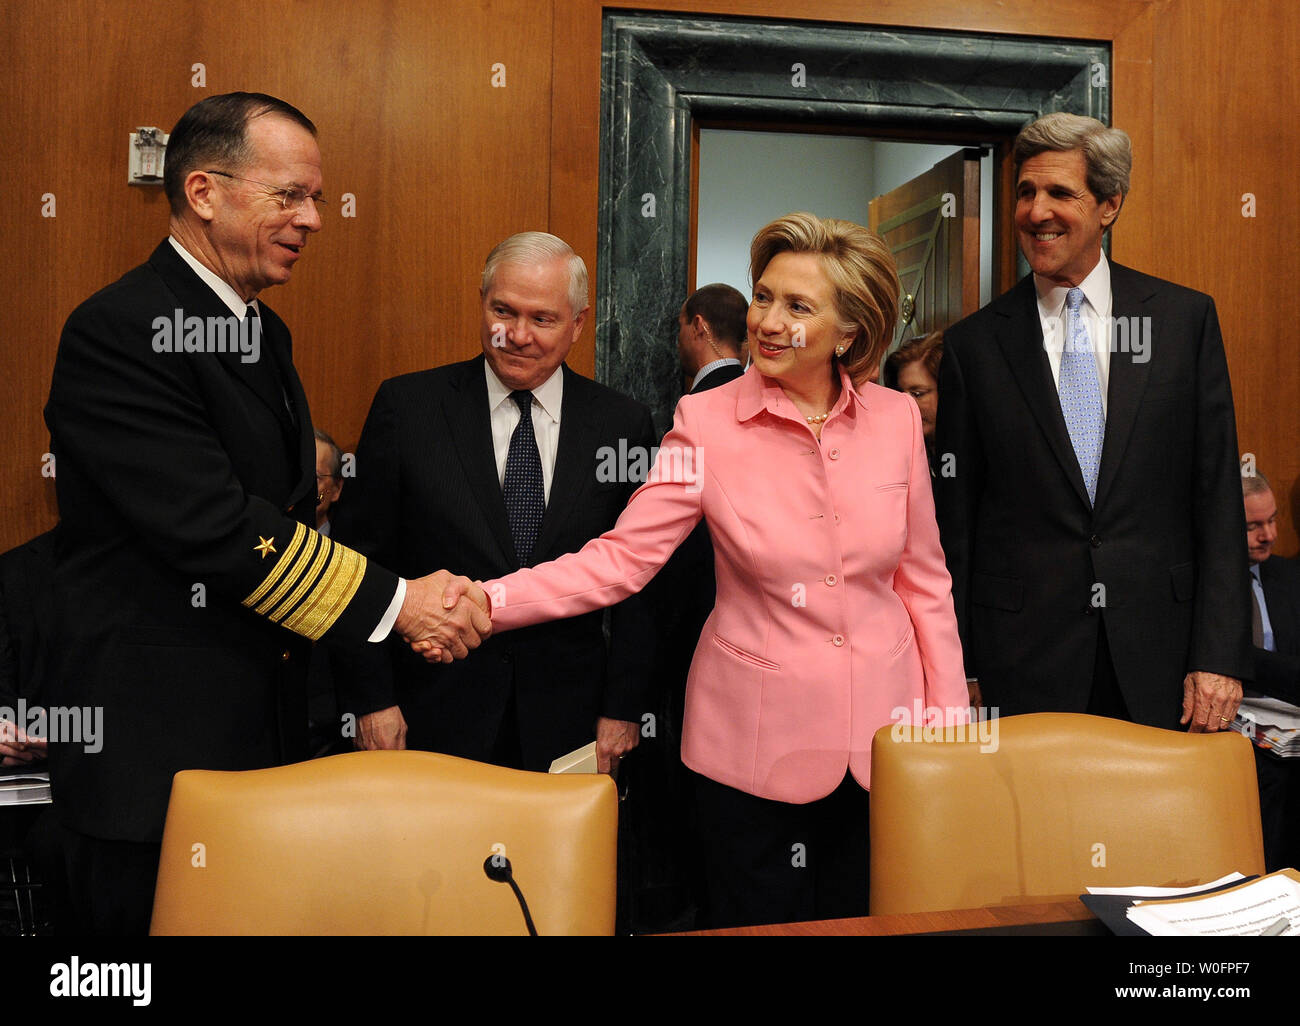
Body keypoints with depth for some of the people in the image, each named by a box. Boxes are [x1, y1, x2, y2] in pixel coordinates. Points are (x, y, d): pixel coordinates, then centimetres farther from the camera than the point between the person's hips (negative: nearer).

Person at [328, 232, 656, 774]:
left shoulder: (622, 424, -1)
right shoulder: (407, 406, -4)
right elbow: (359, 560, -2)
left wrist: (622, 709, -1)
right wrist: (371, 699, -6)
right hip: (432, 718, -1)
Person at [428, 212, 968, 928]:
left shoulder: (896, 419, -1)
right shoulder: (707, 422, -9)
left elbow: (922, 579, 5)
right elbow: (620, 558, -16)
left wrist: (949, 719, 4)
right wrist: (486, 603, -28)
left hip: (881, 734, 3)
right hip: (756, 742, -2)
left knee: (863, 920, 17)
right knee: (758, 921, 12)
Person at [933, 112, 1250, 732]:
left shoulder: (1187, 318, 3)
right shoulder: (973, 344, 1)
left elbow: (1217, 496, 1)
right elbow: (955, 518, 2)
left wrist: (1220, 655, -5)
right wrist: (955, 669, 0)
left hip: (1159, 651, 1)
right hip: (1025, 657, 0)